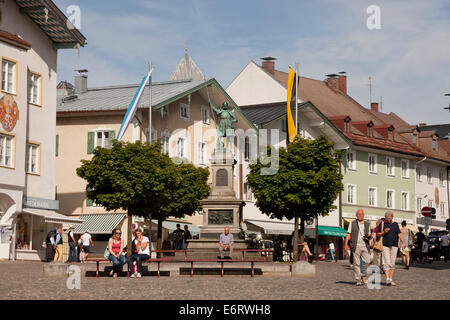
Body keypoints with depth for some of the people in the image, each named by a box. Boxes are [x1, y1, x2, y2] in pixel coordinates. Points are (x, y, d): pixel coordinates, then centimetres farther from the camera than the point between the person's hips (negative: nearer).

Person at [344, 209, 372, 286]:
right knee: (356, 263, -3)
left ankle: (363, 275, 12)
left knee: (367, 261, -10)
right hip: (356, 245, -2)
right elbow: (348, 234, 5)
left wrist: (368, 236, -5)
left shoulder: (367, 224, 16)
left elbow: (368, 235, 20)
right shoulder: (352, 223, 10)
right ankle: (358, 279, 2)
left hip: (365, 245, 2)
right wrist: (346, 244, -5)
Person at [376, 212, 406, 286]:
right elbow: (377, 234, 6)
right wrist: (384, 232, -12)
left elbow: (399, 234, 8)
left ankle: (391, 279, 9)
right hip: (385, 246, -3)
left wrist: (403, 242, -5)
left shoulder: (395, 224, 12)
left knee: (392, 263, 4)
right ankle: (387, 279, -17)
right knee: (387, 262, -12)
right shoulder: (382, 224, 5)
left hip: (394, 246, 3)